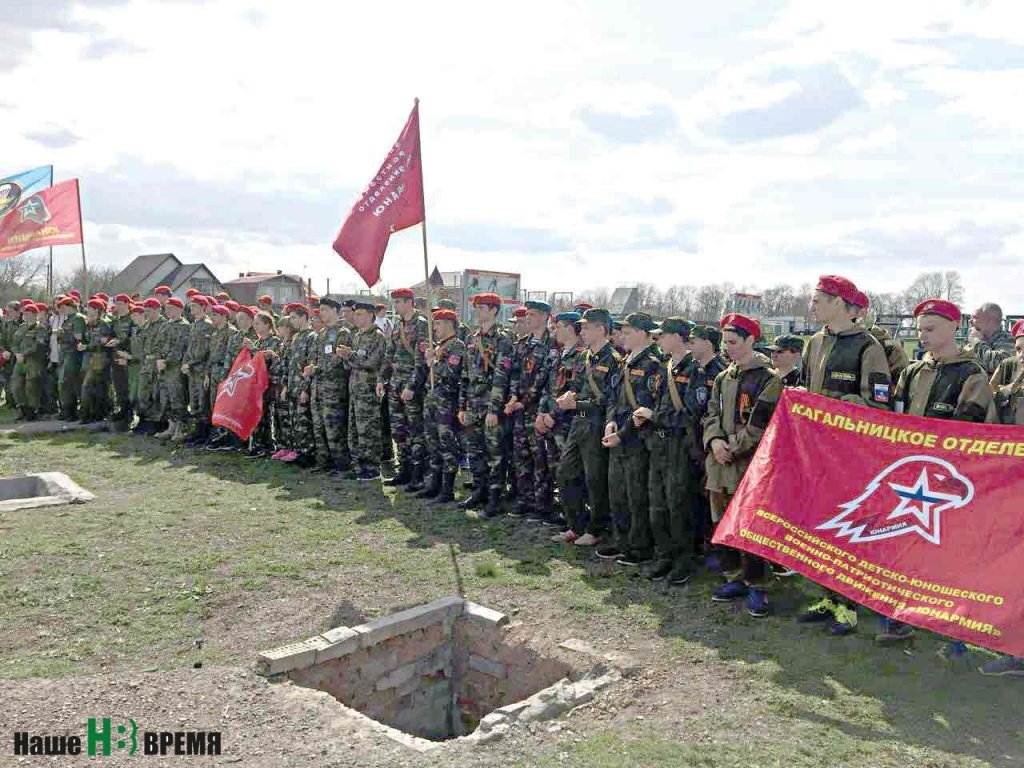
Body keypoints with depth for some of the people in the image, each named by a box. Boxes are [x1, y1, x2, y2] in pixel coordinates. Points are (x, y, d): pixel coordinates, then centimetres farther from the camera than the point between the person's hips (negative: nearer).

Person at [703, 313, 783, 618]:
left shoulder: (768, 379, -7)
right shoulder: (723, 378, 15)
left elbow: (760, 424, -14)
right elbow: (712, 413, 11)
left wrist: (734, 449, -13)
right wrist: (715, 440, -7)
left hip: (751, 464, -7)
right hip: (721, 464, 7)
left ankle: (756, 586, 9)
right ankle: (735, 579, 25)